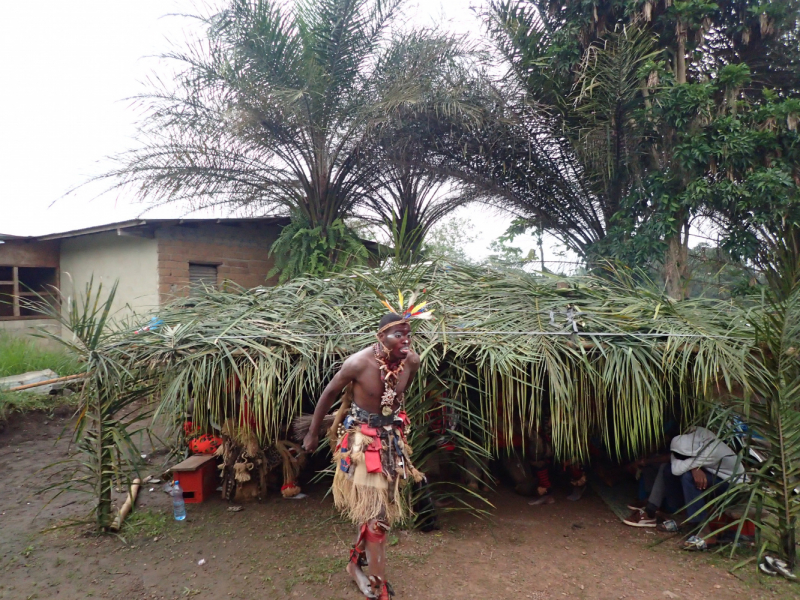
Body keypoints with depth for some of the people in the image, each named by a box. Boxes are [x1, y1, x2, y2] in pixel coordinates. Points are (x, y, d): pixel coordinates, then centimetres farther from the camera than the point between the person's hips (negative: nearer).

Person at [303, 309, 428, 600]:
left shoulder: (412, 361, -13)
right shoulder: (359, 363, -26)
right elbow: (329, 393, -11)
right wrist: (313, 433, -2)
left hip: (392, 437, 6)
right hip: (362, 438, -5)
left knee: (376, 508, 18)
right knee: (374, 512, -1)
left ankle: (356, 562, 41)